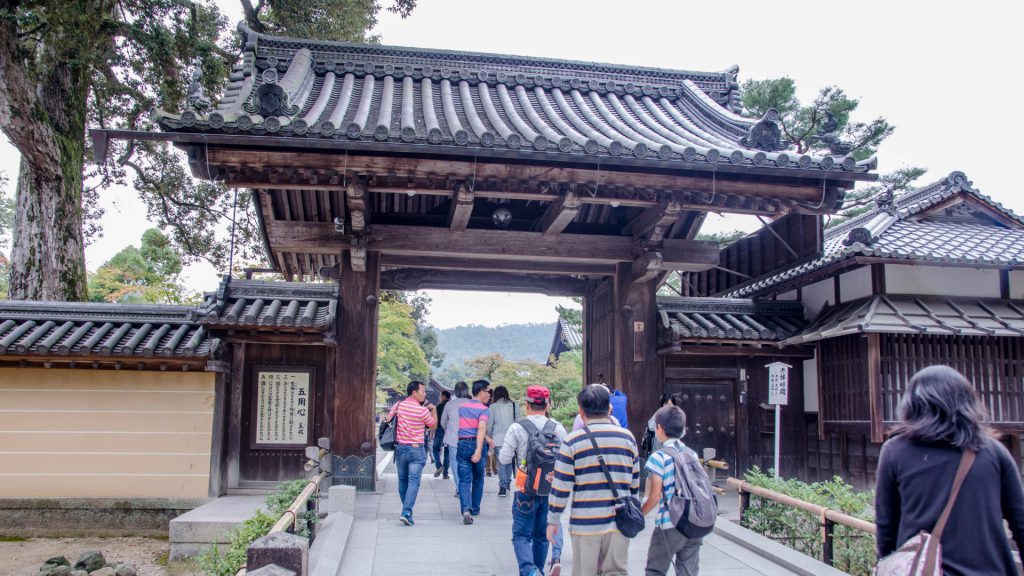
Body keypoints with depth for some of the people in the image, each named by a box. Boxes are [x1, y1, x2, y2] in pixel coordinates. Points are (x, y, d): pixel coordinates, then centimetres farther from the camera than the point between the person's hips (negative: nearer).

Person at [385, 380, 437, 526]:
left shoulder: (398, 406, 0)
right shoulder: (422, 410, -13)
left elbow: (387, 421, 12)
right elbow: (433, 425, 2)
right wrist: (434, 410, 14)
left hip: (400, 448, 5)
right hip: (416, 449, -5)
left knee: (402, 480, 16)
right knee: (413, 481, -4)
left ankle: (406, 510, 26)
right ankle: (406, 512, -15)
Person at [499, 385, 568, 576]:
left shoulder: (517, 428, -10)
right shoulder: (558, 428, -1)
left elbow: (503, 460, -9)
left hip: (526, 490, -3)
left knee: (521, 535, 3)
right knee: (541, 535, 18)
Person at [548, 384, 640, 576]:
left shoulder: (573, 441, -6)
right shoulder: (627, 438, 4)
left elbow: (561, 487, -6)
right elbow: (635, 484, 11)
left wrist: (552, 520, 3)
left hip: (585, 523, -2)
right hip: (619, 522, 2)